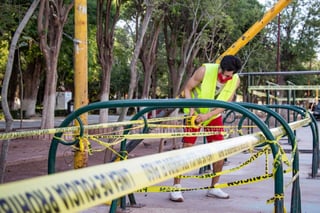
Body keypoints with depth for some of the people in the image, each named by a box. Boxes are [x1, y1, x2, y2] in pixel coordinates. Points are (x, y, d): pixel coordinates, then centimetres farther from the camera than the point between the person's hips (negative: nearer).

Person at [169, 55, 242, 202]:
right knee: (187, 148, -13)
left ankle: (214, 188, 16)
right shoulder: (205, 70, -24)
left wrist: (207, 115, -25)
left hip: (214, 115, 4)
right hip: (195, 114, -4)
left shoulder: (235, 81, -14)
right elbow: (187, 88, -13)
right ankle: (176, 188, -8)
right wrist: (191, 108, -27)